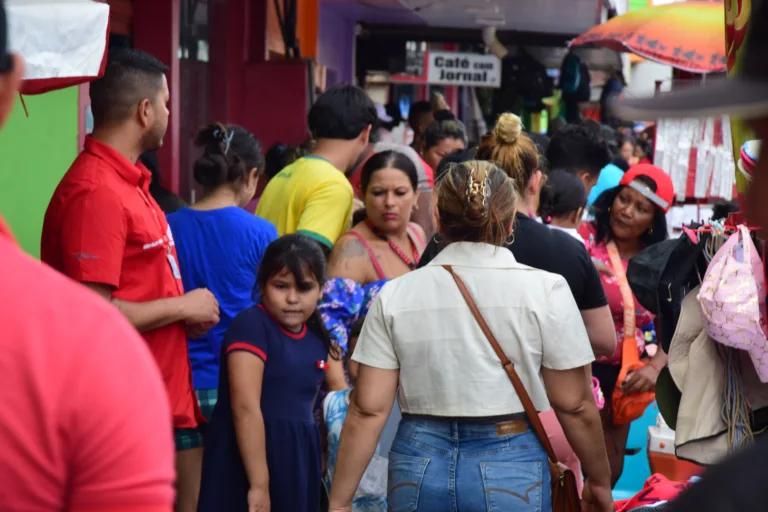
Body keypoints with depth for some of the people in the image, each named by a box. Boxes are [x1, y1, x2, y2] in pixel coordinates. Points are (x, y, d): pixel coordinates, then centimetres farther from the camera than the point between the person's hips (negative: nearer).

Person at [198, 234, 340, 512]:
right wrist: (259, 484, -23)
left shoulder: (317, 340, 12)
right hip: (246, 459, -8)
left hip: (297, 461, 8)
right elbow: (245, 407, -19)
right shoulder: (252, 324, -11)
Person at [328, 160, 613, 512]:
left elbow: (368, 409, -2)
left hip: (418, 468, 2)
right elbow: (574, 404, -2)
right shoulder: (544, 290, -5)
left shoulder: (395, 296, 1)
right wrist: (600, 480, 12)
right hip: (510, 468, -2)